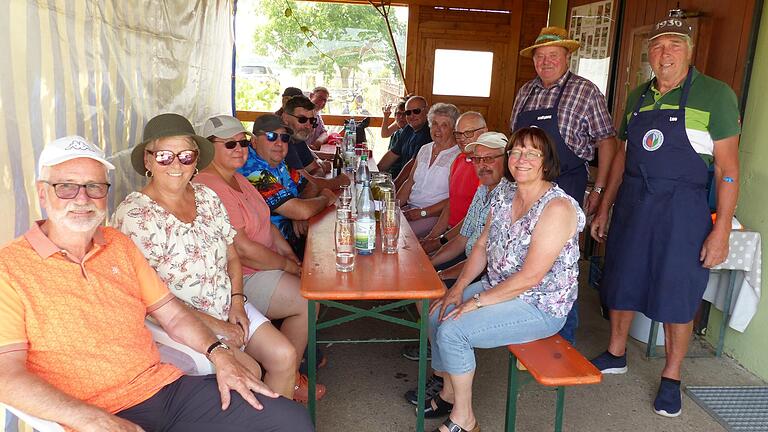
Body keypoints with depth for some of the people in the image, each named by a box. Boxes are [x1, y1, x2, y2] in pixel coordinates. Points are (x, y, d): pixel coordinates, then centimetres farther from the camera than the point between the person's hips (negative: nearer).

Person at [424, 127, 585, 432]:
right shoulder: (504, 192, 2)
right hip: (500, 287, 8)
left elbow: (530, 277, -26)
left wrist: (477, 301, -21)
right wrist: (458, 288, -4)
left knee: (452, 330, -20)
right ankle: (450, 393, 23)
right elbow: (482, 245, 7)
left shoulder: (557, 207, -23)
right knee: (437, 313, 1)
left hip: (541, 306, -8)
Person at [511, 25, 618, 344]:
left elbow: (607, 141, -4)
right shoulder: (526, 92, 13)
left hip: (565, 186, -5)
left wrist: (599, 189, -9)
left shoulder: (585, 91, -4)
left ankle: (564, 339, 14)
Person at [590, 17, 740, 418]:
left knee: (676, 297, 5)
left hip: (682, 208, -4)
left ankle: (671, 378, 24)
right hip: (632, 204, 5)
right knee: (622, 282, 14)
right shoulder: (638, 96, 8)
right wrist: (604, 209, 13)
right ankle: (615, 354, 34)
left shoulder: (715, 94, -8)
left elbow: (727, 167, -9)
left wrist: (721, 229, -14)